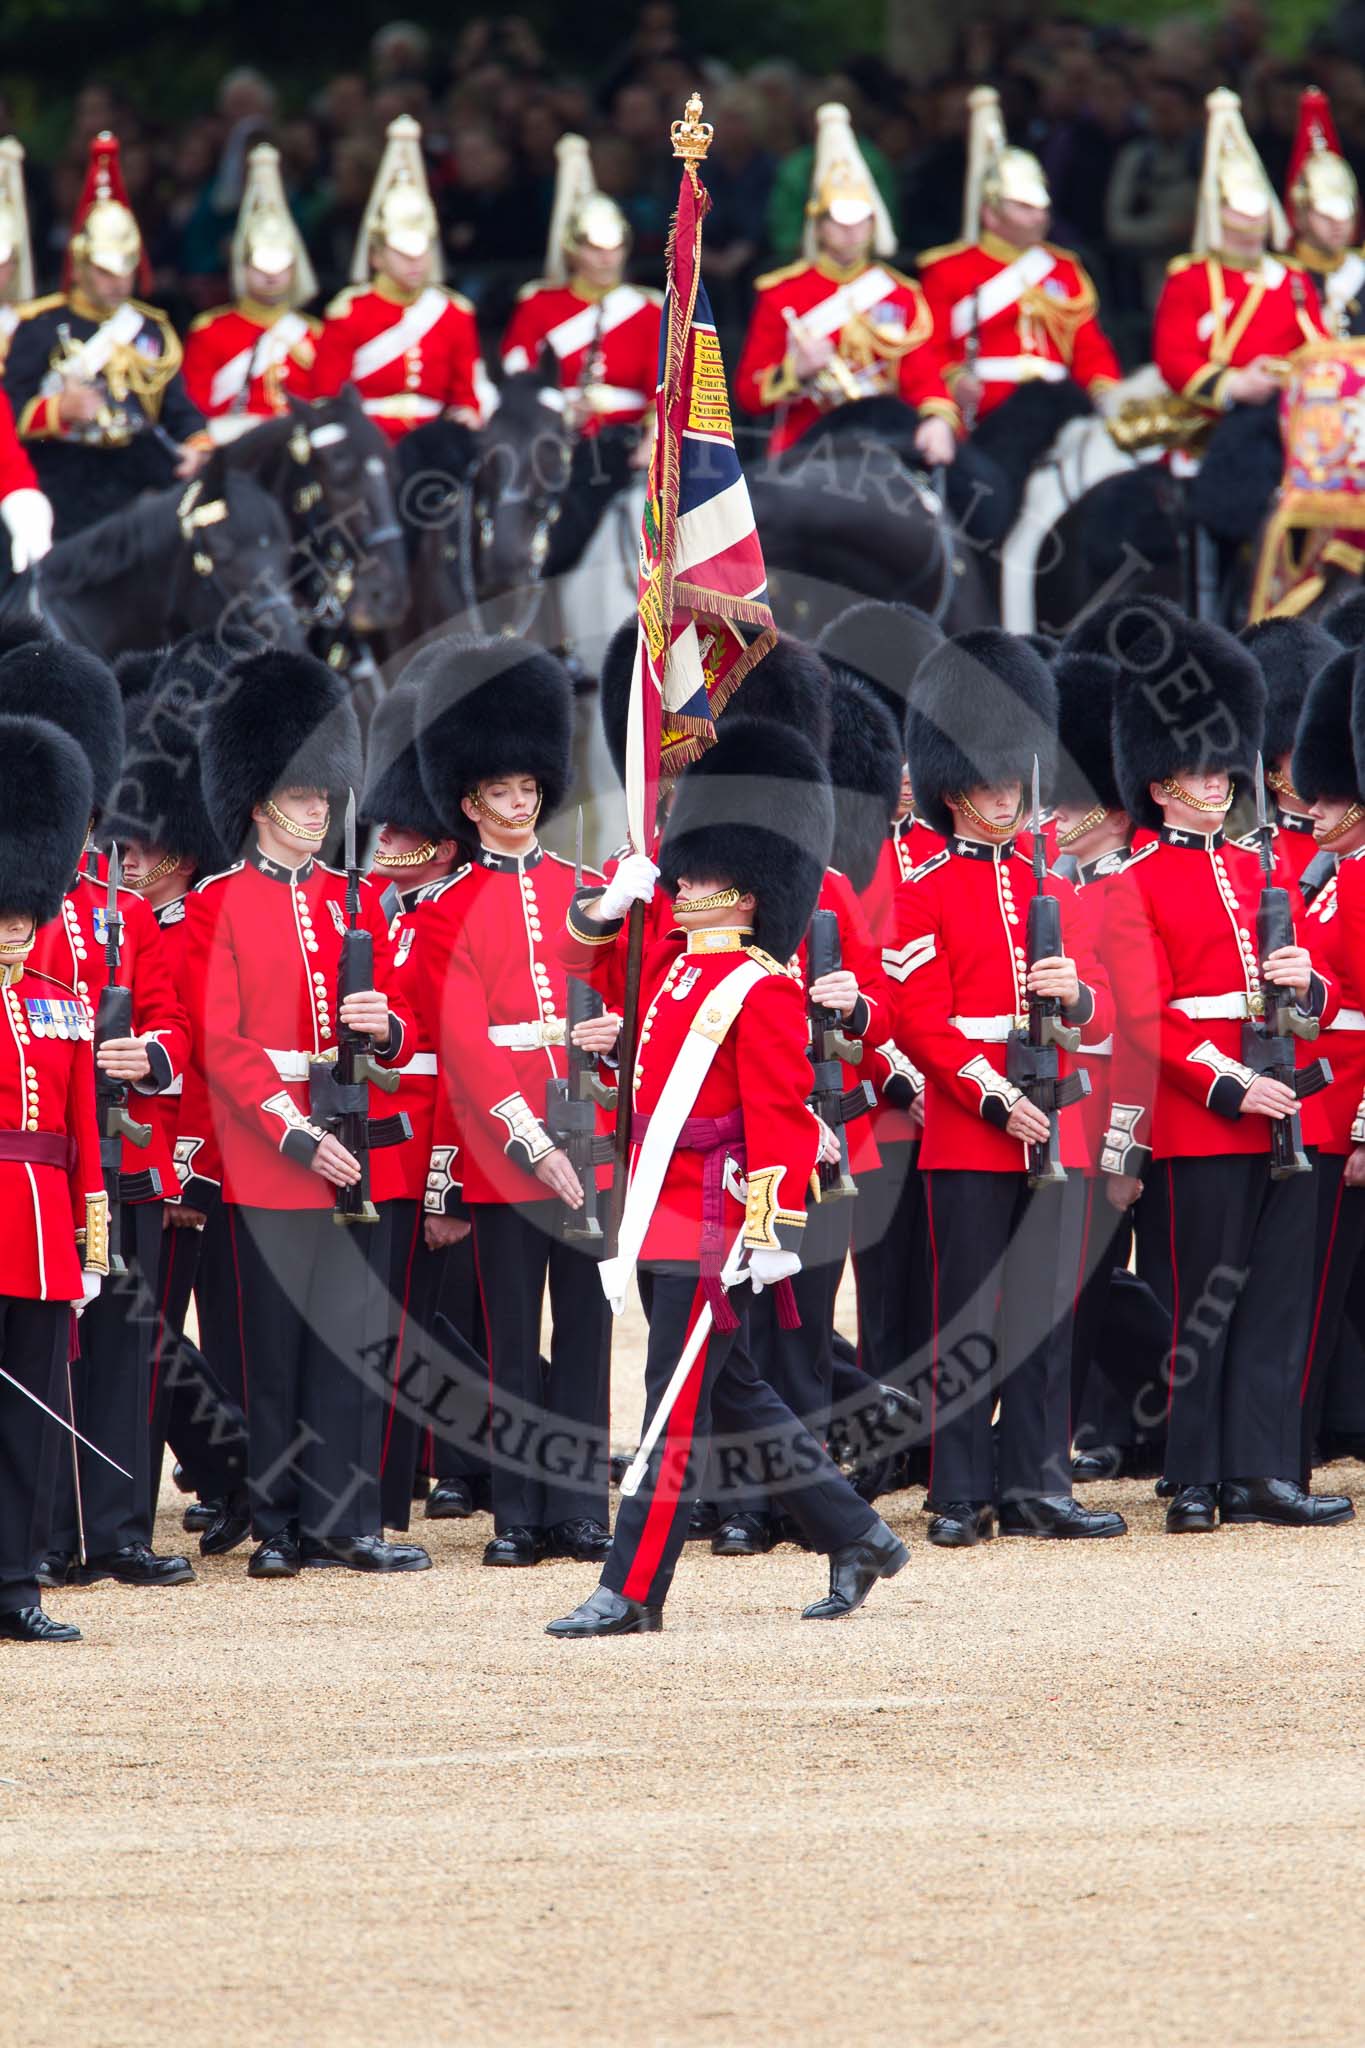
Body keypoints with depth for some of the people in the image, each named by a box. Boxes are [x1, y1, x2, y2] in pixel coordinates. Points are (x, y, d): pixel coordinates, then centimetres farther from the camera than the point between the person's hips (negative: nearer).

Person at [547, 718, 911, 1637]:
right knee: (734, 1395, 16)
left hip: (716, 1221, -9)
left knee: (677, 1404, -7)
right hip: (663, 1217, 9)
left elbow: (780, 1114, -16)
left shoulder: (762, 991, -12)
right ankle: (857, 1538, 27)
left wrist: (774, 1231, -21)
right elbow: (585, 956, 31)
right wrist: (609, 904, 10)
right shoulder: (669, 966, 13)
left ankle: (633, 1593, -7)